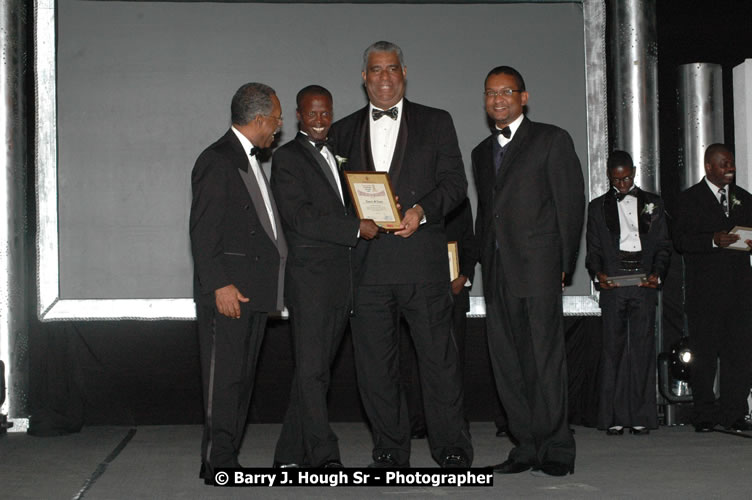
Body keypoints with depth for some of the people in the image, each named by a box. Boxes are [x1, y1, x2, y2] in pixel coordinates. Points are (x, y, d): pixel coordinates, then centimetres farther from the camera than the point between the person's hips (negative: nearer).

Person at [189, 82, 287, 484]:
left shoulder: (250, 160, 20)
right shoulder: (217, 160, -10)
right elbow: (202, 232, -15)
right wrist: (219, 284, -21)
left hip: (254, 291, 9)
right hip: (227, 291, -9)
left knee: (242, 378, 11)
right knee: (224, 379, -6)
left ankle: (227, 458, 17)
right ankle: (217, 464, 0)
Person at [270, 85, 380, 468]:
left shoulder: (337, 156, 22)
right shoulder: (287, 158, -3)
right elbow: (301, 218, -14)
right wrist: (356, 227, -15)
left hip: (341, 277, 8)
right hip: (309, 277, -8)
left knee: (316, 368, 9)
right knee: (311, 369, -8)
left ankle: (291, 454, 16)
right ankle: (324, 457, -8)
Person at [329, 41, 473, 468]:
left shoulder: (436, 123, 10)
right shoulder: (344, 131, 16)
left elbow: (455, 182, 3)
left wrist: (422, 210, -13)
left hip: (423, 259, -2)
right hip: (367, 262, 2)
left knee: (439, 355, -2)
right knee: (375, 361, 5)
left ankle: (452, 449, 8)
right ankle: (390, 449, 16)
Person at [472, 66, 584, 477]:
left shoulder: (552, 140, 4)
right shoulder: (482, 152, 22)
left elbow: (571, 204, -1)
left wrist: (563, 265, -6)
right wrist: (484, 264, 11)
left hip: (538, 269, -6)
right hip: (497, 273, 6)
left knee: (545, 360, -6)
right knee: (507, 364, 4)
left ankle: (556, 450, 0)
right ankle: (526, 447, 11)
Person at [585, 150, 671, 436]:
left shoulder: (652, 203, 16)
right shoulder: (598, 207, 15)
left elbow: (663, 246, 12)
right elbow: (593, 249, 11)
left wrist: (657, 274, -5)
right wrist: (598, 273, -8)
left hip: (644, 283, 0)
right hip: (612, 284, 0)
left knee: (643, 348, -3)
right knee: (613, 348, -3)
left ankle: (642, 416, 1)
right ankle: (614, 417, 0)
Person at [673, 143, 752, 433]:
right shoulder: (690, 199, 5)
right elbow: (680, 240, -4)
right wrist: (714, 241, -18)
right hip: (704, 292, -3)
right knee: (704, 353, -2)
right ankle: (704, 415, 5)